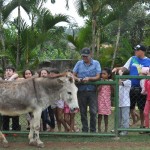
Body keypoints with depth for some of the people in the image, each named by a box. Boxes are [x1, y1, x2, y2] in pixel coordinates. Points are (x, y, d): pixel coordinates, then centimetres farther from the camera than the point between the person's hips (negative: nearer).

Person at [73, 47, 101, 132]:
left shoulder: (96, 63, 5)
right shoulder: (79, 63, 10)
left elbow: (98, 77, -3)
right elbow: (73, 75, 6)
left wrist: (89, 78, -20)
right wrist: (78, 79, -16)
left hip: (92, 91, -2)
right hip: (81, 91, 2)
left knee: (93, 112, -7)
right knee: (83, 112, 6)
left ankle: (93, 130, 3)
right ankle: (85, 130, 16)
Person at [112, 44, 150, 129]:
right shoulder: (132, 59, 8)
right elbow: (125, 68, 8)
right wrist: (117, 69, -9)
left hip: (141, 88, -3)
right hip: (131, 87, 3)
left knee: (142, 108, 6)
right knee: (130, 107, 7)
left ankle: (142, 125, 18)